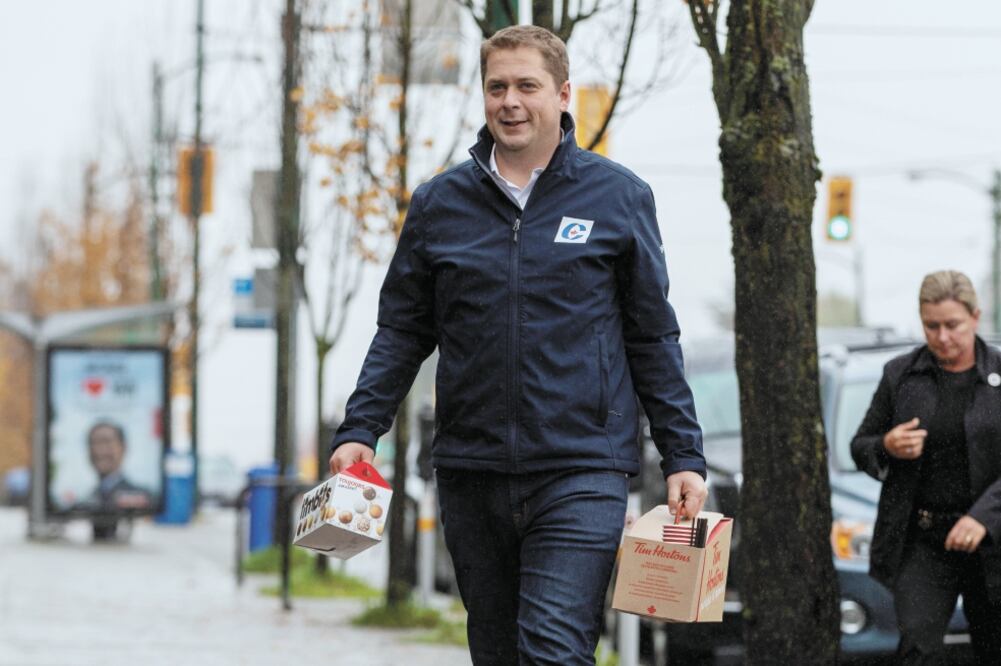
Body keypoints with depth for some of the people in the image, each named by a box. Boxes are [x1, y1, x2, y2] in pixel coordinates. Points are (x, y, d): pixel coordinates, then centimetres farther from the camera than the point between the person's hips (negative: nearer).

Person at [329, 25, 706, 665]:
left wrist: (684, 456, 2)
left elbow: (654, 339, 7)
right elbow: (402, 331, 14)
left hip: (581, 473, -3)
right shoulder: (440, 203, 9)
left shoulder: (618, 197, 3)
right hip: (471, 474, 4)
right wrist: (359, 432, 1)